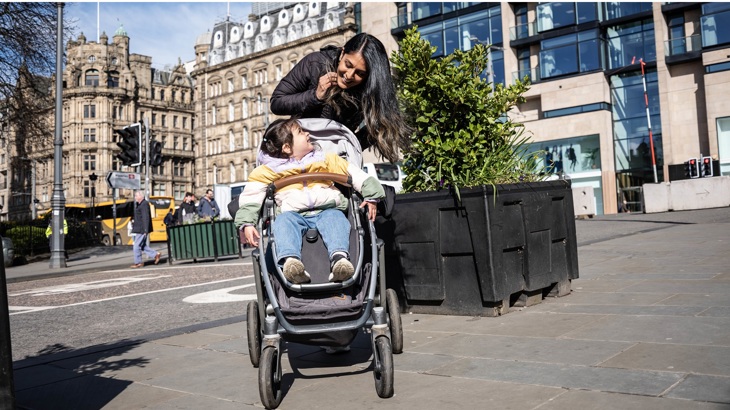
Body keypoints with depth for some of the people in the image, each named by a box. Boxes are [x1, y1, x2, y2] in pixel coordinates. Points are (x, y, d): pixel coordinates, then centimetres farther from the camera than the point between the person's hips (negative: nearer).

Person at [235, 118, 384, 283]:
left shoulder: (325, 160, 20)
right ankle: (290, 260, -54)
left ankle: (339, 258, -54)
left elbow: (355, 174, 18)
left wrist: (371, 195, 4)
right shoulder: (269, 170, 13)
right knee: (283, 221, -31)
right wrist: (247, 223, -6)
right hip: (294, 214, -1)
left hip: (327, 210, 1)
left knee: (335, 217, -31)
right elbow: (250, 197, 9)